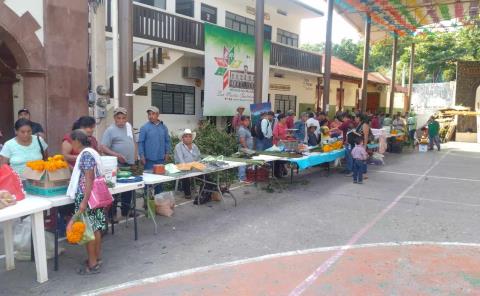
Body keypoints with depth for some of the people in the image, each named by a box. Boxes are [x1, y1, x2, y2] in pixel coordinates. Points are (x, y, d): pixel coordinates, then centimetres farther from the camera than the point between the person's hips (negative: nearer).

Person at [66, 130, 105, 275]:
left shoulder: (85, 155, -16)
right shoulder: (90, 152, 14)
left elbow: (89, 179, -22)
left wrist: (84, 201, -24)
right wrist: (71, 168, 35)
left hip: (87, 197, -10)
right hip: (94, 196, 10)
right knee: (95, 228, 14)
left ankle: (92, 264, 4)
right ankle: (97, 258, 24)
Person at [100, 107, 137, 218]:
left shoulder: (129, 126, 11)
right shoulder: (110, 130, -10)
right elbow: (103, 148, -16)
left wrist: (135, 155, 12)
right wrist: (116, 155, -28)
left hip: (130, 164, 6)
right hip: (117, 166, -6)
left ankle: (126, 211, 27)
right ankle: (112, 214, 11)